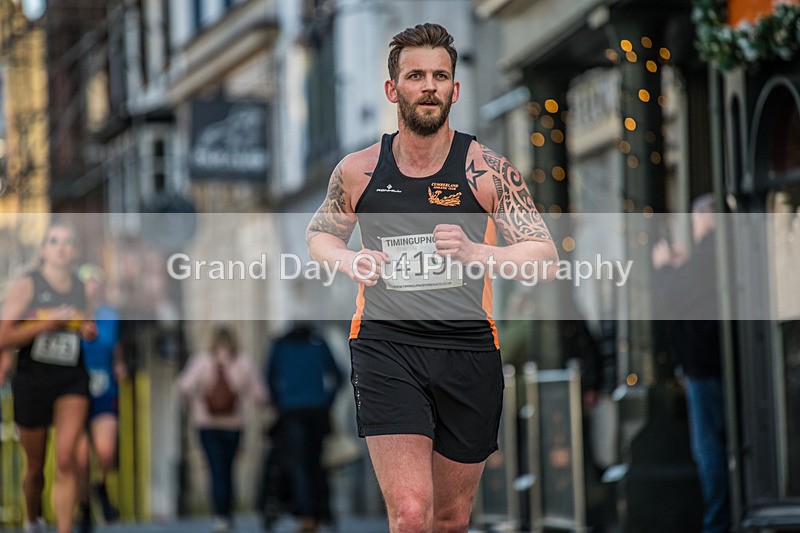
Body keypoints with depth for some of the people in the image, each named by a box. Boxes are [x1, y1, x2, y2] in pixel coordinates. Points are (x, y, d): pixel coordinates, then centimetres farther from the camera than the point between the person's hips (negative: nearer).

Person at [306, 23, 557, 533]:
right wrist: (346, 260, -4)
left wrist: (474, 252, -23)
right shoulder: (358, 171, 3)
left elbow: (546, 256, -5)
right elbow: (319, 235, 20)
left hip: (468, 347, 1)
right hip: (385, 345, -1)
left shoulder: (488, 170, -1)